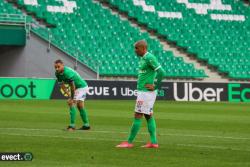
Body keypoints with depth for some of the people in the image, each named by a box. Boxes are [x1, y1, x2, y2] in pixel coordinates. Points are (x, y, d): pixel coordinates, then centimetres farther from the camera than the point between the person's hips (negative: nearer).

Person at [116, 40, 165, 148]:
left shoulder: (149, 58, -15)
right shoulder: (143, 58, 14)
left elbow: (161, 72, -21)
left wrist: (155, 86, -17)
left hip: (146, 92, -10)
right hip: (142, 91, 10)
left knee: (137, 116, -7)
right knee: (148, 116, 10)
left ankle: (129, 142, -4)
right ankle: (153, 142, 11)